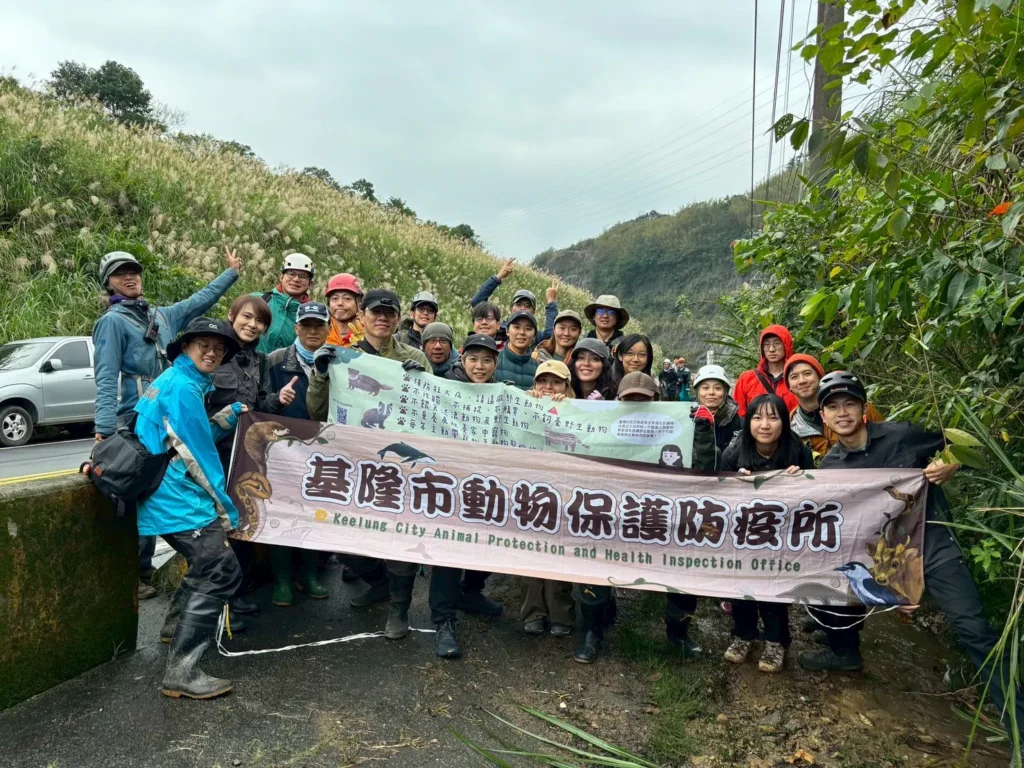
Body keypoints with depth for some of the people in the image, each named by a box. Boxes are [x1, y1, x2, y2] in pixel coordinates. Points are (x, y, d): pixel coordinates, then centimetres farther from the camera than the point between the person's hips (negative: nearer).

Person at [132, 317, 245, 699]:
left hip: (169, 497, 11)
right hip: (179, 500, -11)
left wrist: (238, 408, 13)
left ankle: (177, 626, 41)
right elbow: (199, 454, -17)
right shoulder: (183, 387, -15)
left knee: (207, 566, 25)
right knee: (222, 572, -13)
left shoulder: (173, 381, 17)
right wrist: (228, 511, -13)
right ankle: (181, 672, -11)